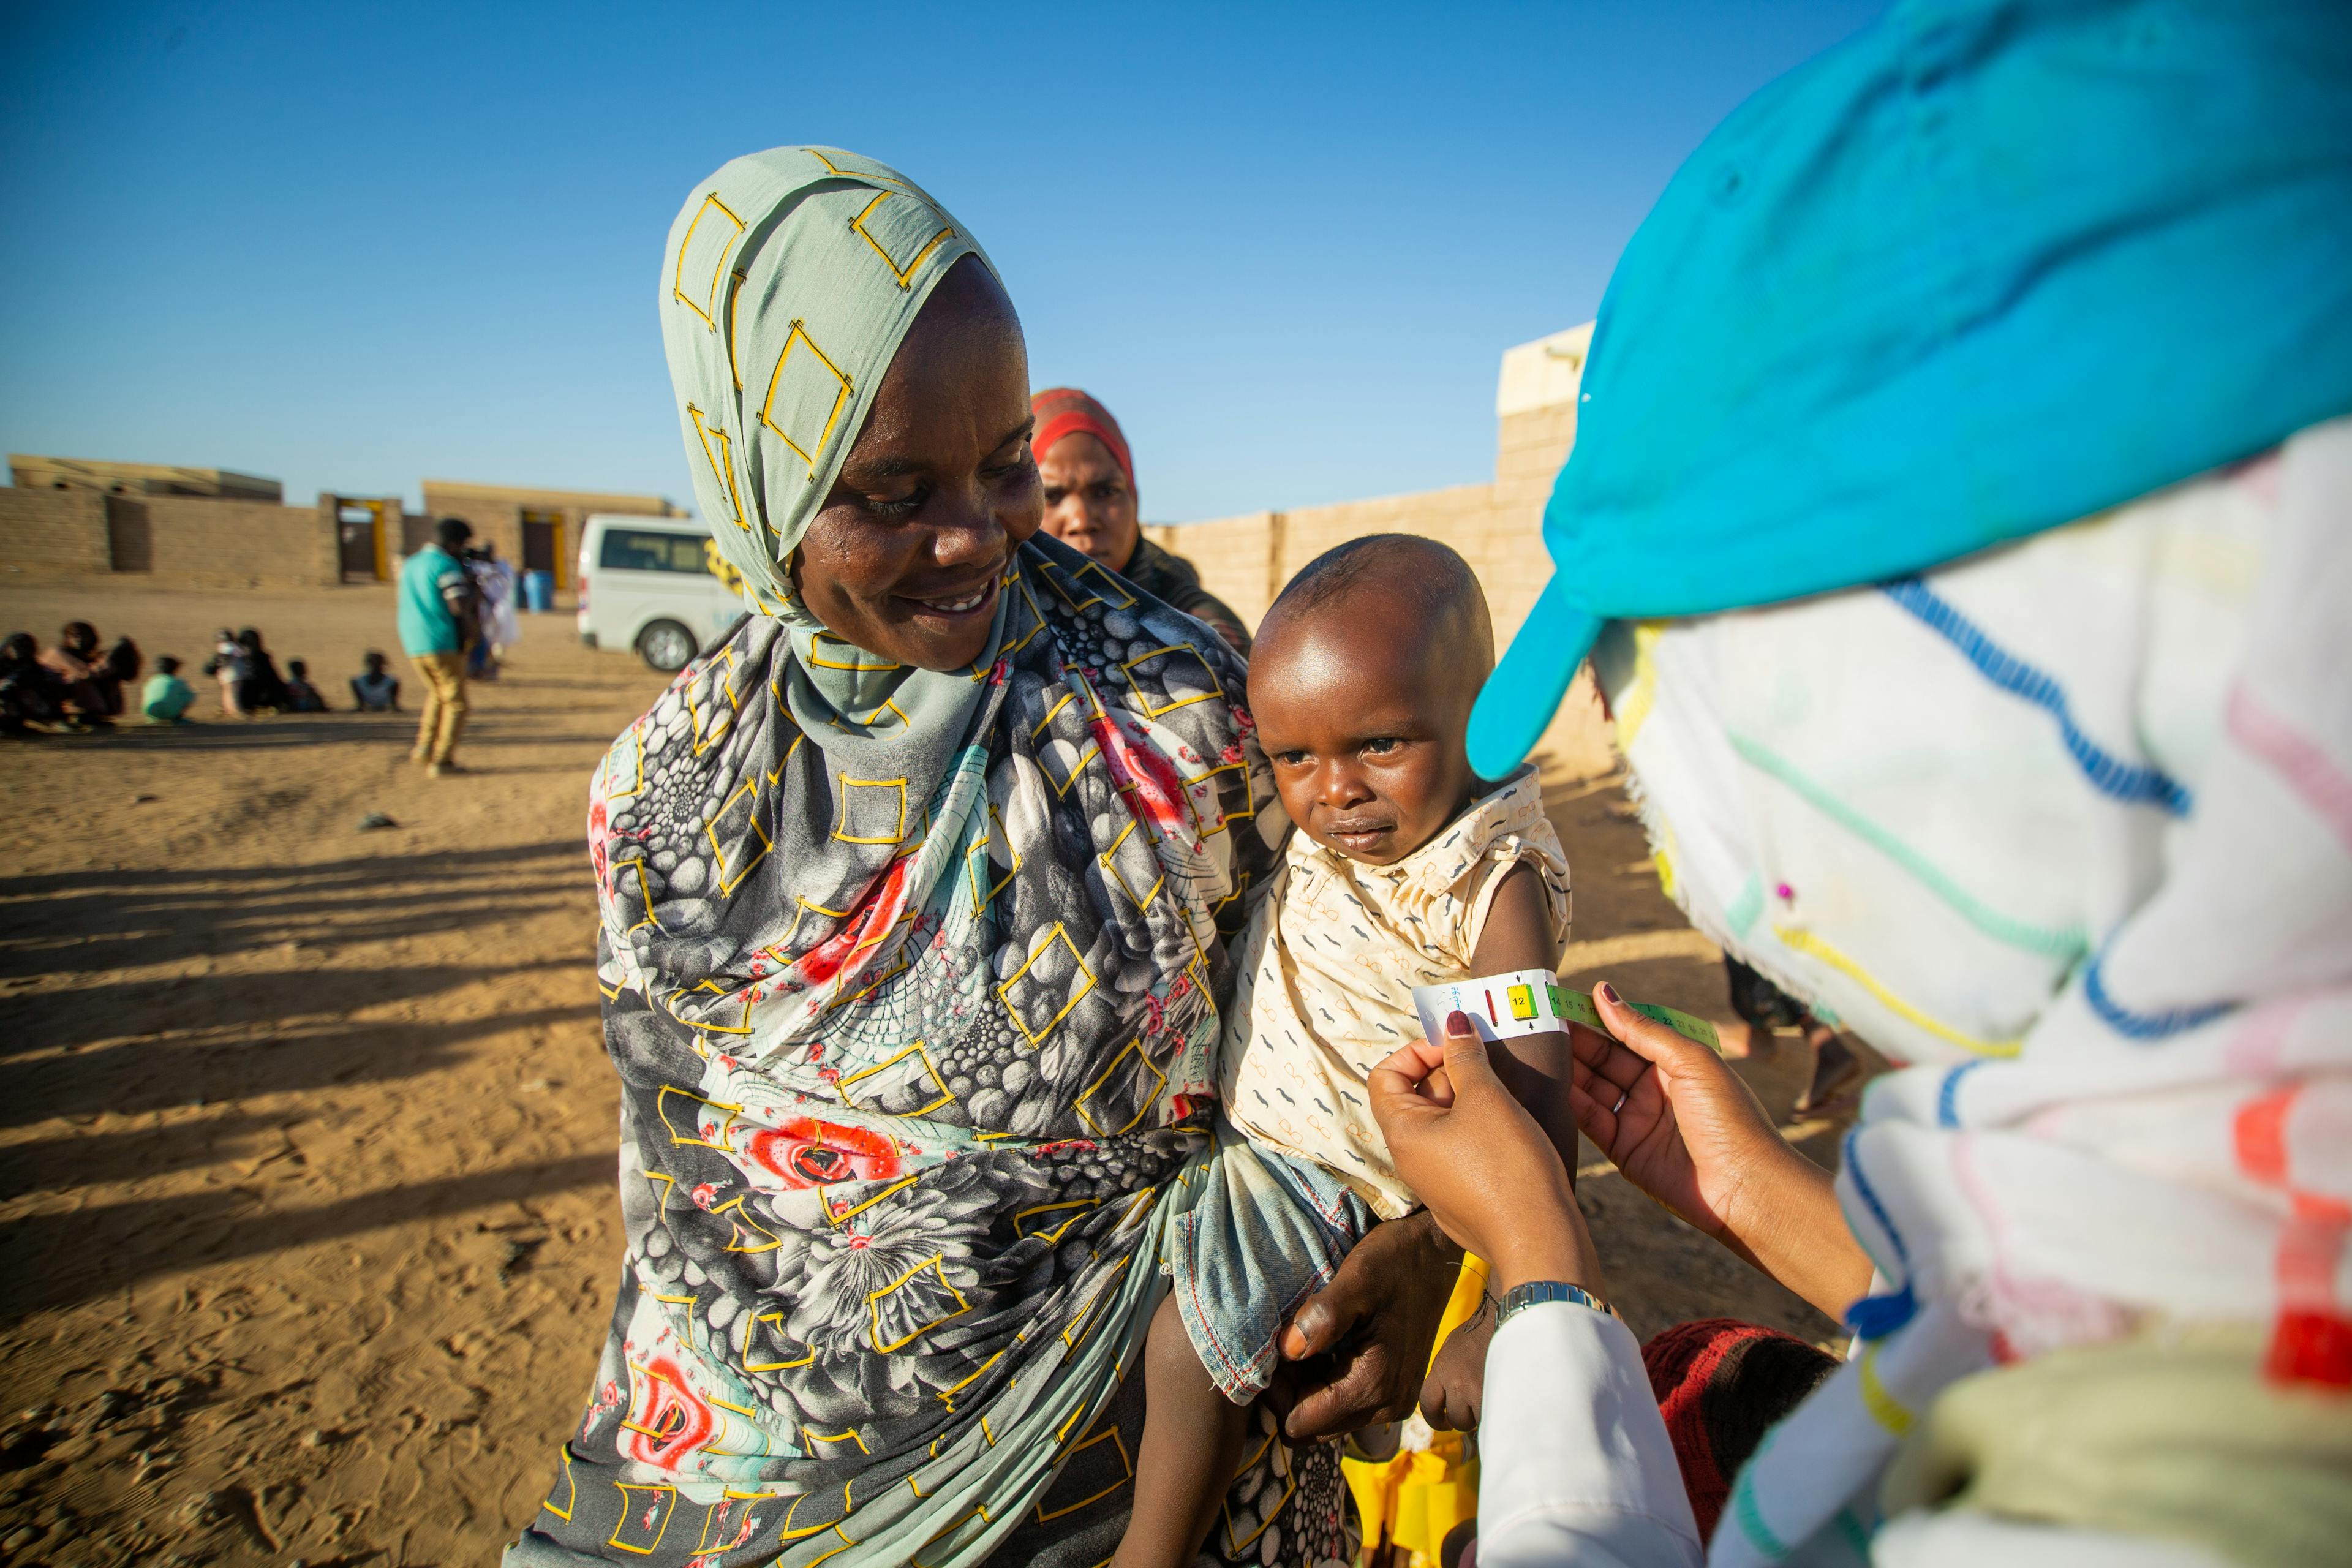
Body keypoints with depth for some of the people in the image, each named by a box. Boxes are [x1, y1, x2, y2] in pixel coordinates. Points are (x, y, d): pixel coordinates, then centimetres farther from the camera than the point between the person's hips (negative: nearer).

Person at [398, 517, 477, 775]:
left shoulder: (409, 564, 16)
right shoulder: (447, 566, -11)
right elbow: (459, 607, -21)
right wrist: (470, 591, -3)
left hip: (414, 646, 8)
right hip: (443, 644, -8)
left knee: (437, 694, 26)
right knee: (455, 703, 1)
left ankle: (425, 746, 18)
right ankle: (442, 760, -4)